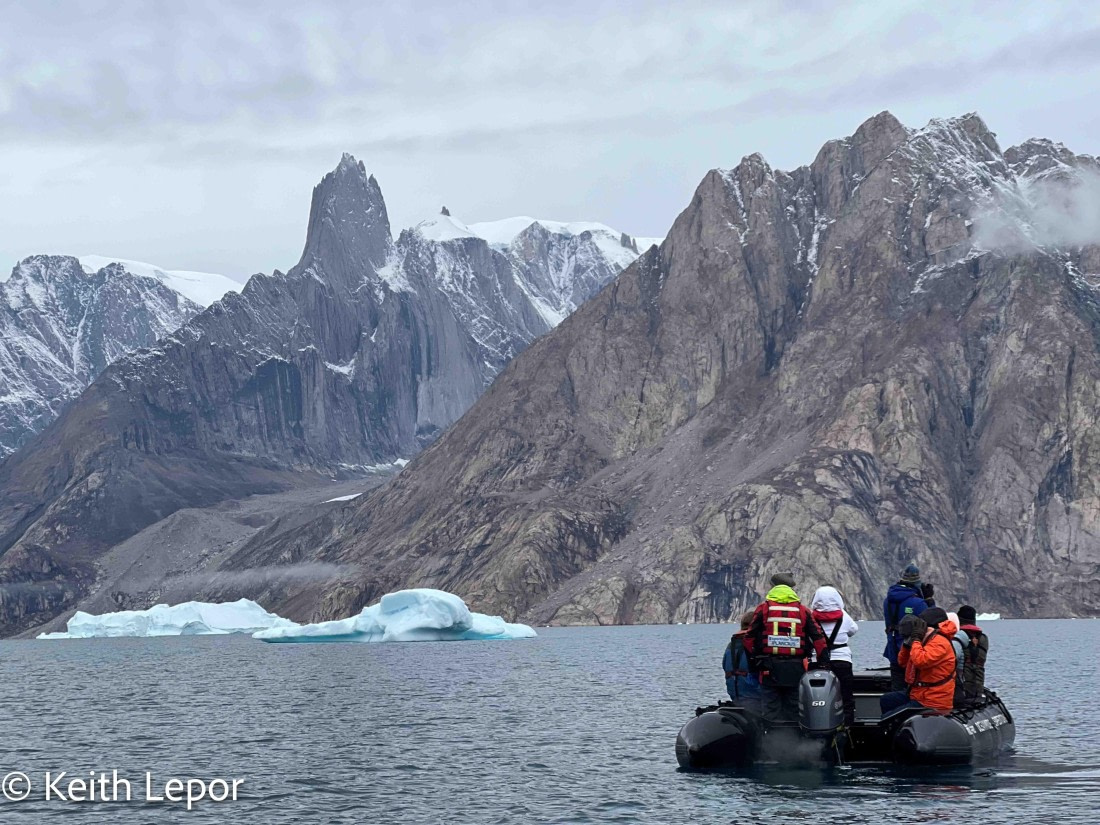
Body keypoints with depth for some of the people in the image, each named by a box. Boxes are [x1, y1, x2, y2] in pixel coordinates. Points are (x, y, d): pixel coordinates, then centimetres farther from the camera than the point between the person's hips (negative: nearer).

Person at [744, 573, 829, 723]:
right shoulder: (803, 611, 6)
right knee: (793, 712, 6)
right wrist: (824, 662, 9)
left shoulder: (763, 609, 2)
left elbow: (749, 638, 1)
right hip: (796, 670, 1)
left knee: (771, 711, 1)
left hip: (769, 670, -1)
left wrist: (754, 658, 14)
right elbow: (818, 638, 4)